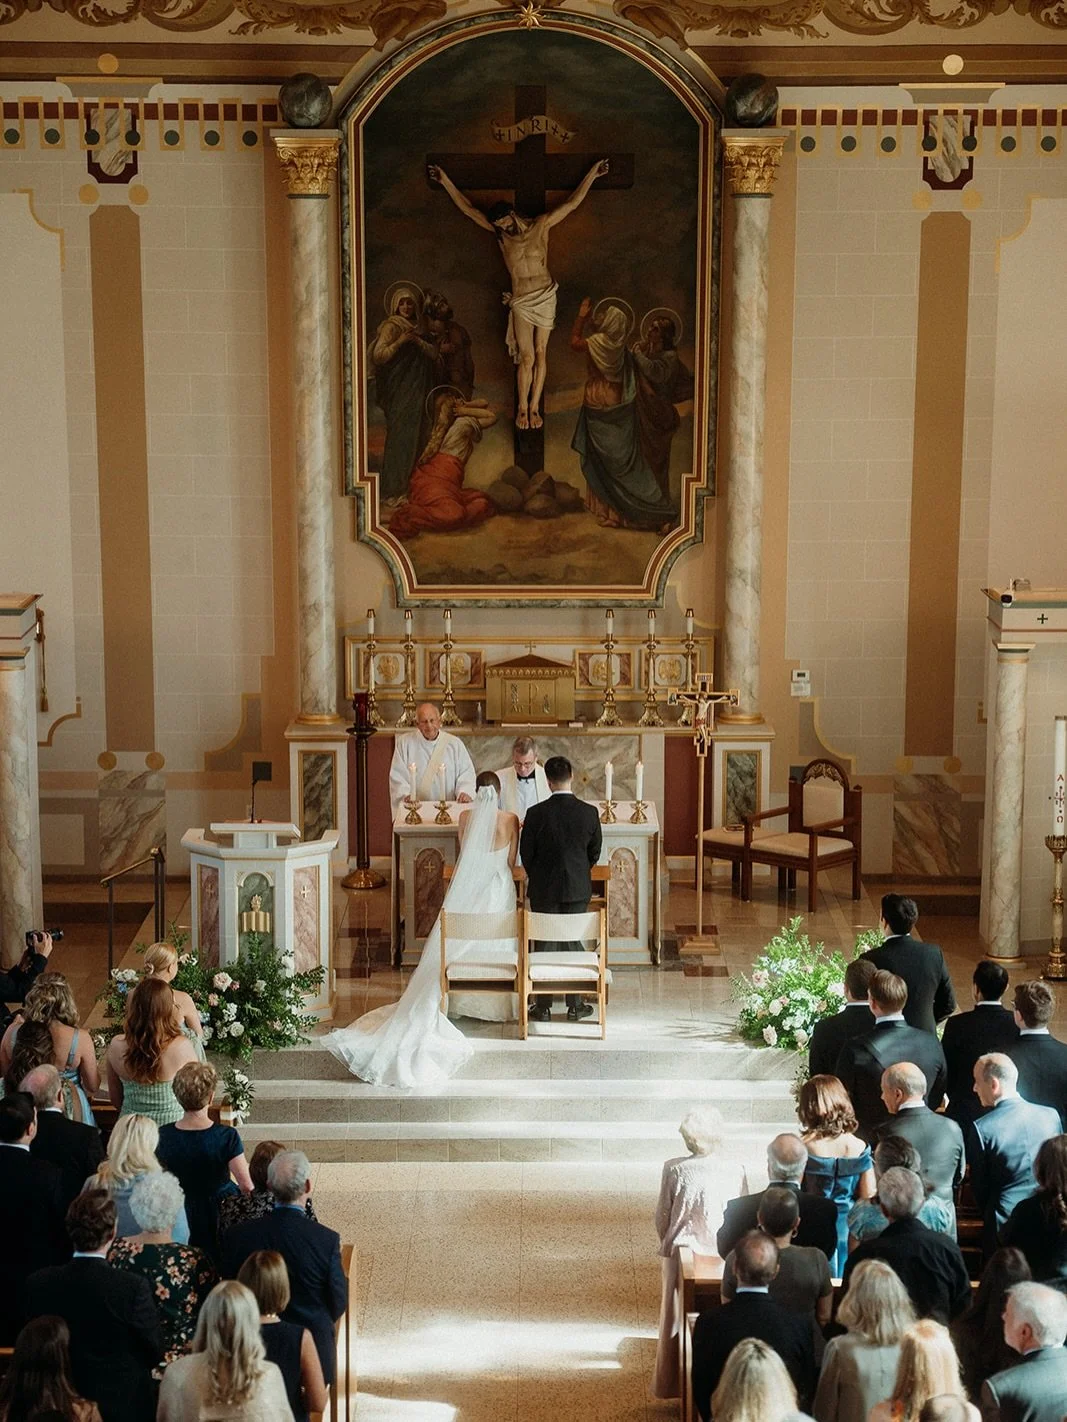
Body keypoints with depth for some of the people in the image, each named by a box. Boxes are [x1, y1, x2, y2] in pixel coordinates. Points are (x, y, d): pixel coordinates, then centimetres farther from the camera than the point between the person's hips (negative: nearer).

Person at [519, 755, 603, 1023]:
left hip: (543, 889, -1)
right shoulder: (589, 813, -8)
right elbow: (595, 852, 3)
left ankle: (543, 1006, 12)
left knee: (544, 944, 8)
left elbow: (526, 853, -4)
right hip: (578, 889, 1)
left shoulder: (536, 813, -13)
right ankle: (575, 1006, 14)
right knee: (574, 943, 10)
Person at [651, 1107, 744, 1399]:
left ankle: (676, 1385, 21)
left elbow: (661, 1216, -3)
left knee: (677, 1317, 14)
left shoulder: (674, 1169, -11)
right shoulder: (734, 1172, -12)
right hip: (721, 1255, 0)